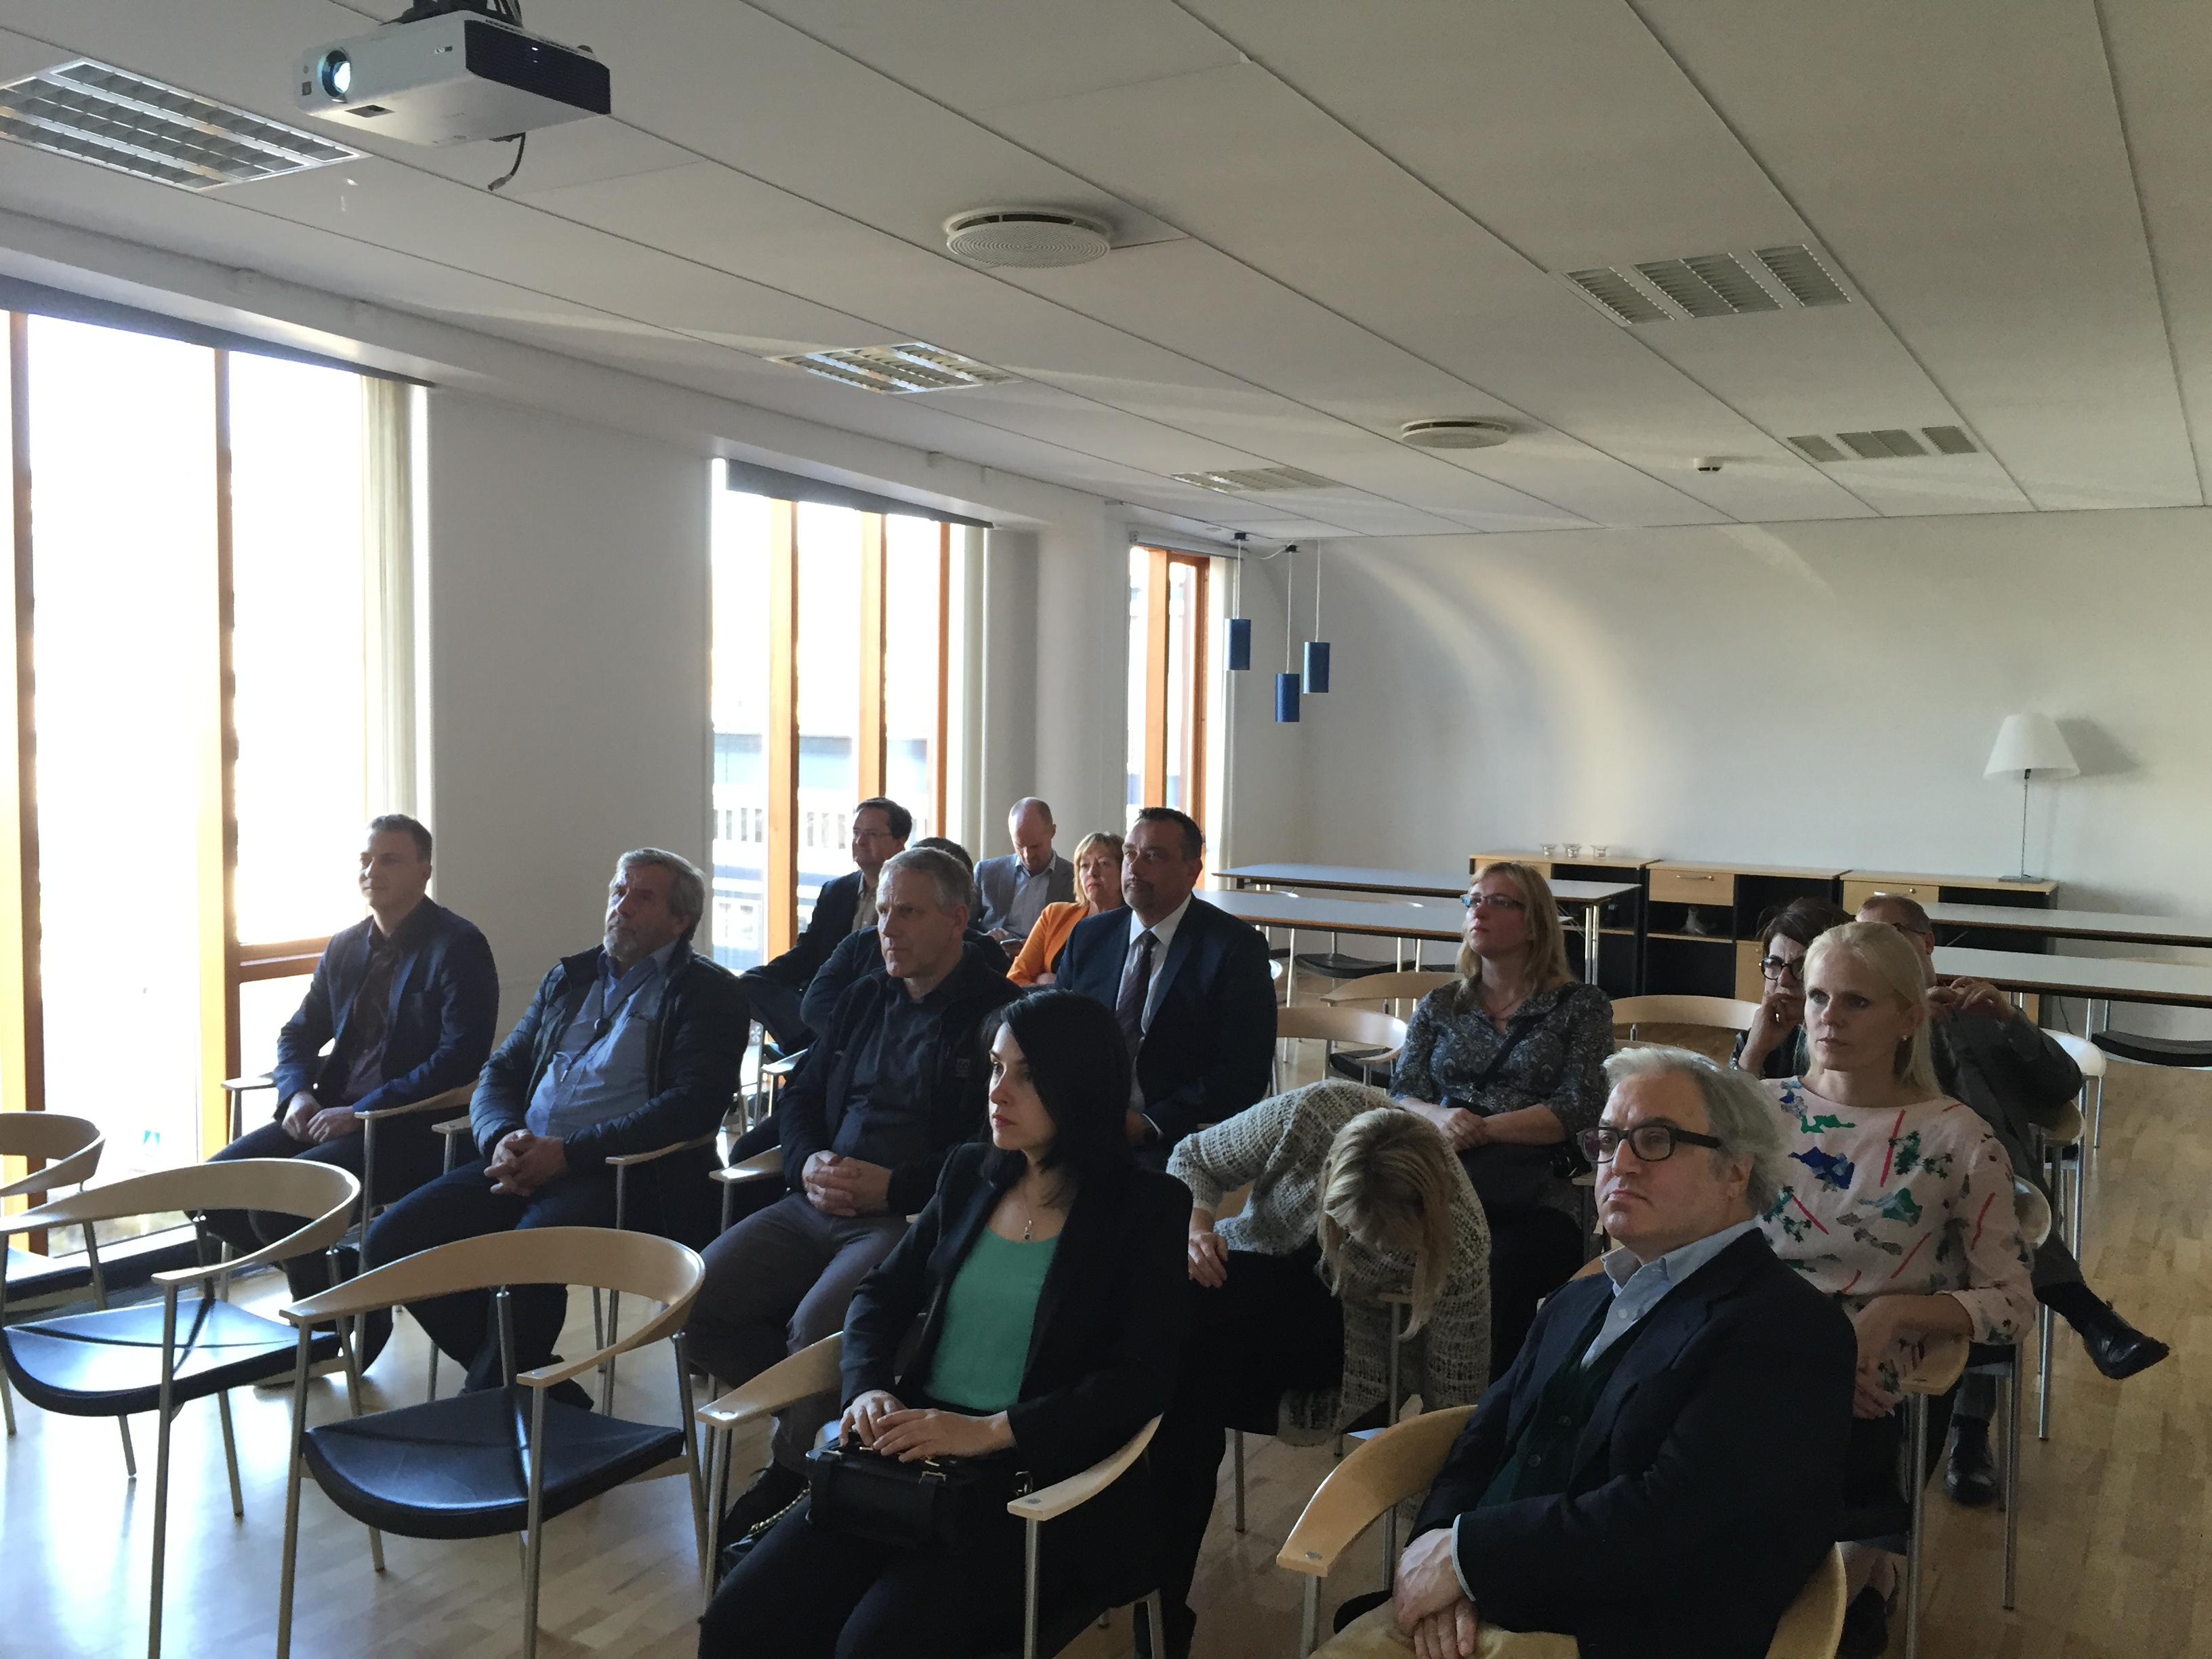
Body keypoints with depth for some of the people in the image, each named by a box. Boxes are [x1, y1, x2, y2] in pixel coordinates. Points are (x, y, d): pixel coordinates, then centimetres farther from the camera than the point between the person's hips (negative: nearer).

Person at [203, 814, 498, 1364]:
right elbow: (297, 1035, 22)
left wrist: (363, 1113, -21)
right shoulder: (345, 948, 14)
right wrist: (298, 1094, -1)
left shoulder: (458, 946, -9)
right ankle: (328, 1278, 11)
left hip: (410, 1130, -8)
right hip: (331, 1115, 8)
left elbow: (461, 1058, -18)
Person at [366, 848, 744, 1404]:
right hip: (522, 1162, 7)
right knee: (394, 1236, -11)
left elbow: (693, 1104, -12)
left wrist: (567, 1152, -17)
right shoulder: (569, 978, 22)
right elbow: (499, 1074, 20)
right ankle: (535, 1385, -3)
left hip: (621, 1172, -7)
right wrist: (503, 1139, -5)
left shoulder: (708, 992, 2)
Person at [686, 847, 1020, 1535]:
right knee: (697, 1296, -10)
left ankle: (792, 1472, -1)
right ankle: (815, 1419, 8)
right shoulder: (864, 997, 19)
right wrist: (807, 1162, 0)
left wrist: (894, 1187, -18)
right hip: (820, 1205, 7)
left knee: (818, 1323, -29)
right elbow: (800, 1095, 22)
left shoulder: (999, 1010, -4)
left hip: (916, 1215, -7)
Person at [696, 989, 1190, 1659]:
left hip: (1037, 1483, -4)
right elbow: (881, 1294, 14)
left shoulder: (1149, 1208, -5)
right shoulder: (969, 1173, 11)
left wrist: (990, 1431, -22)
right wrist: (870, 1388, -7)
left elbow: (1141, 1379, -12)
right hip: (910, 1450, 5)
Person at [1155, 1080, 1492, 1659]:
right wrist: (1195, 1228, -27)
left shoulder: (1459, 1241, -28)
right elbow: (1192, 1159, -10)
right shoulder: (1312, 1113, -26)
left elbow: (1456, 1400, -16)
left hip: (1355, 1334, -3)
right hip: (1253, 1269, 3)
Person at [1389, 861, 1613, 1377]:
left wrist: (1484, 1130, -11)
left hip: (1532, 1194, -2)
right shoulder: (1439, 1006, 22)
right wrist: (1441, 1119, -11)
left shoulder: (1581, 1006, 12)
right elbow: (1401, 1095, 12)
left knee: (1497, 1272, -36)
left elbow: (1580, 1108, -1)